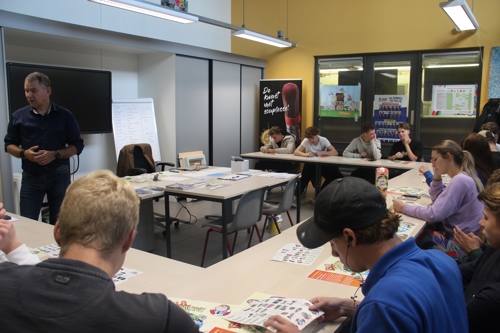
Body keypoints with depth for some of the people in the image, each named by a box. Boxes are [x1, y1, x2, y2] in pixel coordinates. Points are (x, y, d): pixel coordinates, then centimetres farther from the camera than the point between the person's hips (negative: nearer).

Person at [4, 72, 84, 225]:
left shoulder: (65, 115, 0)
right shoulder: (18, 116, 3)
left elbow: (77, 145, 1)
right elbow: (9, 145, 10)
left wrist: (55, 154, -15)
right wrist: (24, 153, -11)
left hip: (59, 176, -1)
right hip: (31, 177, 1)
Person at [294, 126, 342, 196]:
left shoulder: (323, 140, -12)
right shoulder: (306, 141, -10)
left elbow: (335, 152, -20)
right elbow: (296, 152, -18)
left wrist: (321, 153, -30)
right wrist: (305, 154, -36)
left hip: (323, 164, 0)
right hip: (310, 164, 0)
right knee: (304, 177, -30)